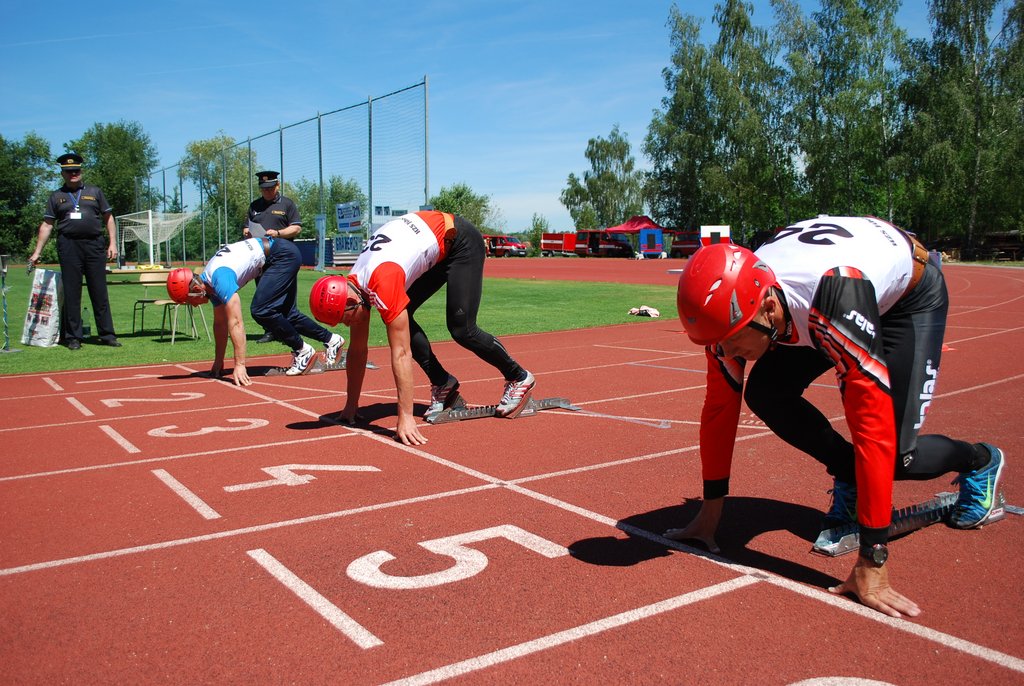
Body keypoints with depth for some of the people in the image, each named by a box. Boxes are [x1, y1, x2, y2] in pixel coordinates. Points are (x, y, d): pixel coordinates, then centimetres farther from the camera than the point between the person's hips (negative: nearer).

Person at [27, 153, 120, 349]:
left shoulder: (95, 192, 14)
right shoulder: (56, 197, 14)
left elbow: (108, 218, 13)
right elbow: (47, 225, 11)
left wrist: (112, 243, 2)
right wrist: (37, 252, 5)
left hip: (95, 245, 0)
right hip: (69, 246, 0)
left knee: (100, 292, 0)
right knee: (71, 293, 1)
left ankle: (107, 335, 4)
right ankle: (73, 337, 7)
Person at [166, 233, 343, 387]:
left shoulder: (220, 278, -26)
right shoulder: (210, 283, 3)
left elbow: (236, 323, -30)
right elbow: (220, 323, 12)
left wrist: (240, 365, -30)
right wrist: (218, 364, 17)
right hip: (281, 257, 10)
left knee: (260, 310, -17)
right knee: (286, 314, 14)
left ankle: (302, 351, -4)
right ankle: (331, 340, 30)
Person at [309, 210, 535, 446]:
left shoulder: (382, 284, -34)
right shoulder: (353, 287, -8)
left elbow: (401, 354, -35)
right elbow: (357, 350, 2)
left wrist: (405, 417, -34)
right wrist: (351, 406, 7)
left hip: (461, 241, -8)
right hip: (436, 253, 8)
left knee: (462, 329, -14)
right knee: (400, 320, -3)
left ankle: (519, 378, 7)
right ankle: (443, 384, 8)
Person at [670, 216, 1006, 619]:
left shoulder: (836, 296, -46)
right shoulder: (733, 306, -28)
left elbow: (872, 426, -46)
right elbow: (719, 406, -16)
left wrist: (871, 561, -43)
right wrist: (711, 509, -12)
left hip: (910, 294, -5)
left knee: (896, 453, -16)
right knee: (765, 394, -16)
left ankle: (979, 461, 19)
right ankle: (849, 479, 7)